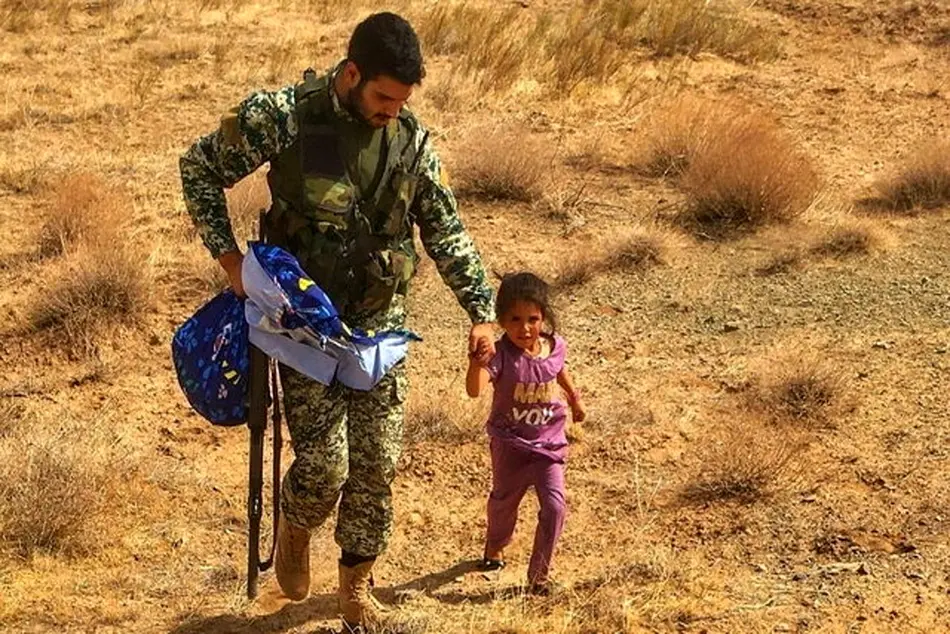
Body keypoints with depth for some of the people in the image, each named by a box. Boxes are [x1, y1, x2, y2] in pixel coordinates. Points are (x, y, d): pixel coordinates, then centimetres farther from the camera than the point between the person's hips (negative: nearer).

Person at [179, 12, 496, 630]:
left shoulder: (412, 139, -2)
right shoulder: (283, 116, -15)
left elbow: (447, 232, 6)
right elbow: (200, 168, -3)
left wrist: (482, 312, -1)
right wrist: (229, 256, -12)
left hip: (380, 324, 4)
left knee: (377, 463, 5)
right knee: (324, 464, -9)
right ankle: (295, 529, 27)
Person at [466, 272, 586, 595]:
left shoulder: (555, 346, -12)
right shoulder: (501, 355, -26)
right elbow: (475, 389, -43)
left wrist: (574, 397, 26)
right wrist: (478, 360, -61)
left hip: (548, 443, 2)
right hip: (509, 443, -2)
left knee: (554, 505, -9)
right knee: (504, 500, 20)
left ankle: (539, 573, 8)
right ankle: (495, 547, 51)